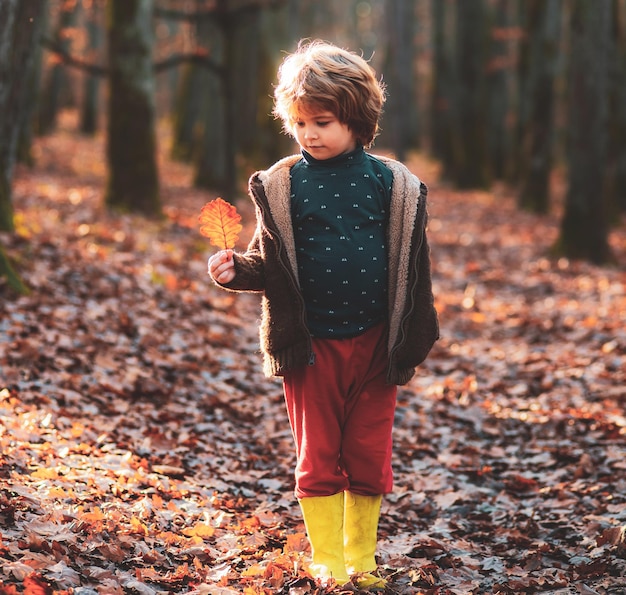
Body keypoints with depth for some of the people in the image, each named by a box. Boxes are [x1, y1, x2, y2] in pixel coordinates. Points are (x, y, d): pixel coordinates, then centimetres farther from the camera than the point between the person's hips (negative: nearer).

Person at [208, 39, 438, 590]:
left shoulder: (392, 183, -1)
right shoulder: (282, 184, -1)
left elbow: (412, 270, 3)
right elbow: (268, 263, 2)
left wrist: (412, 342, 2)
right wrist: (235, 269, -19)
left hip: (374, 343, 0)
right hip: (311, 345, 0)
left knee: (369, 459, 8)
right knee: (318, 461, 6)